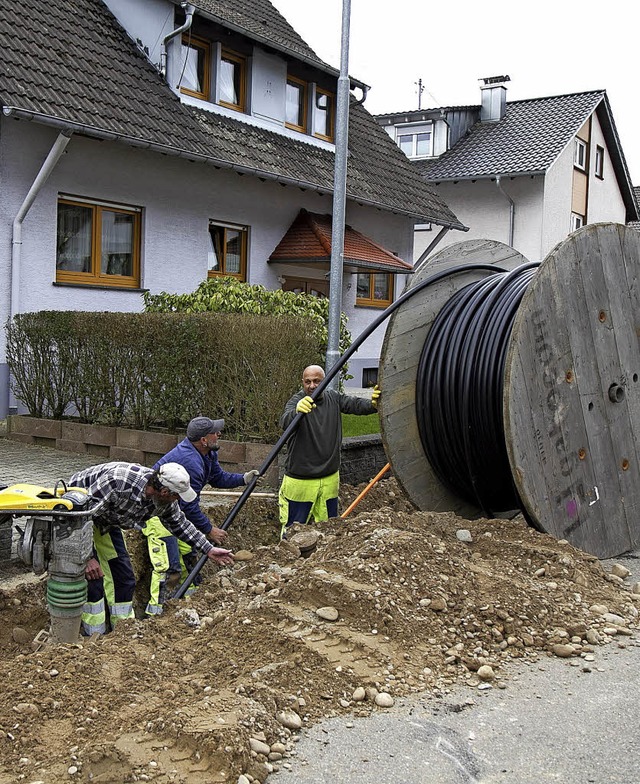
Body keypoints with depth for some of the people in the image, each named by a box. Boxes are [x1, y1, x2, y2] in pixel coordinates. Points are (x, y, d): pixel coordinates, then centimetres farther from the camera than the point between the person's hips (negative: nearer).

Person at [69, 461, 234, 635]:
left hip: (106, 520, 7)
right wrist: (88, 557, -35)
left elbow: (180, 523, 3)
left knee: (124, 577, 4)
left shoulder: (165, 500, -17)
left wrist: (209, 549, 3)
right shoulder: (117, 483, -41)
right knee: (92, 577, -16)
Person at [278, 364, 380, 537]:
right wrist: (297, 410, -56)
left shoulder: (334, 398, 4)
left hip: (330, 480, 5)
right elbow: (285, 423, -32)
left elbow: (355, 404, -9)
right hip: (300, 481, -5)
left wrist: (373, 404, -33)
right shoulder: (297, 401, -13)